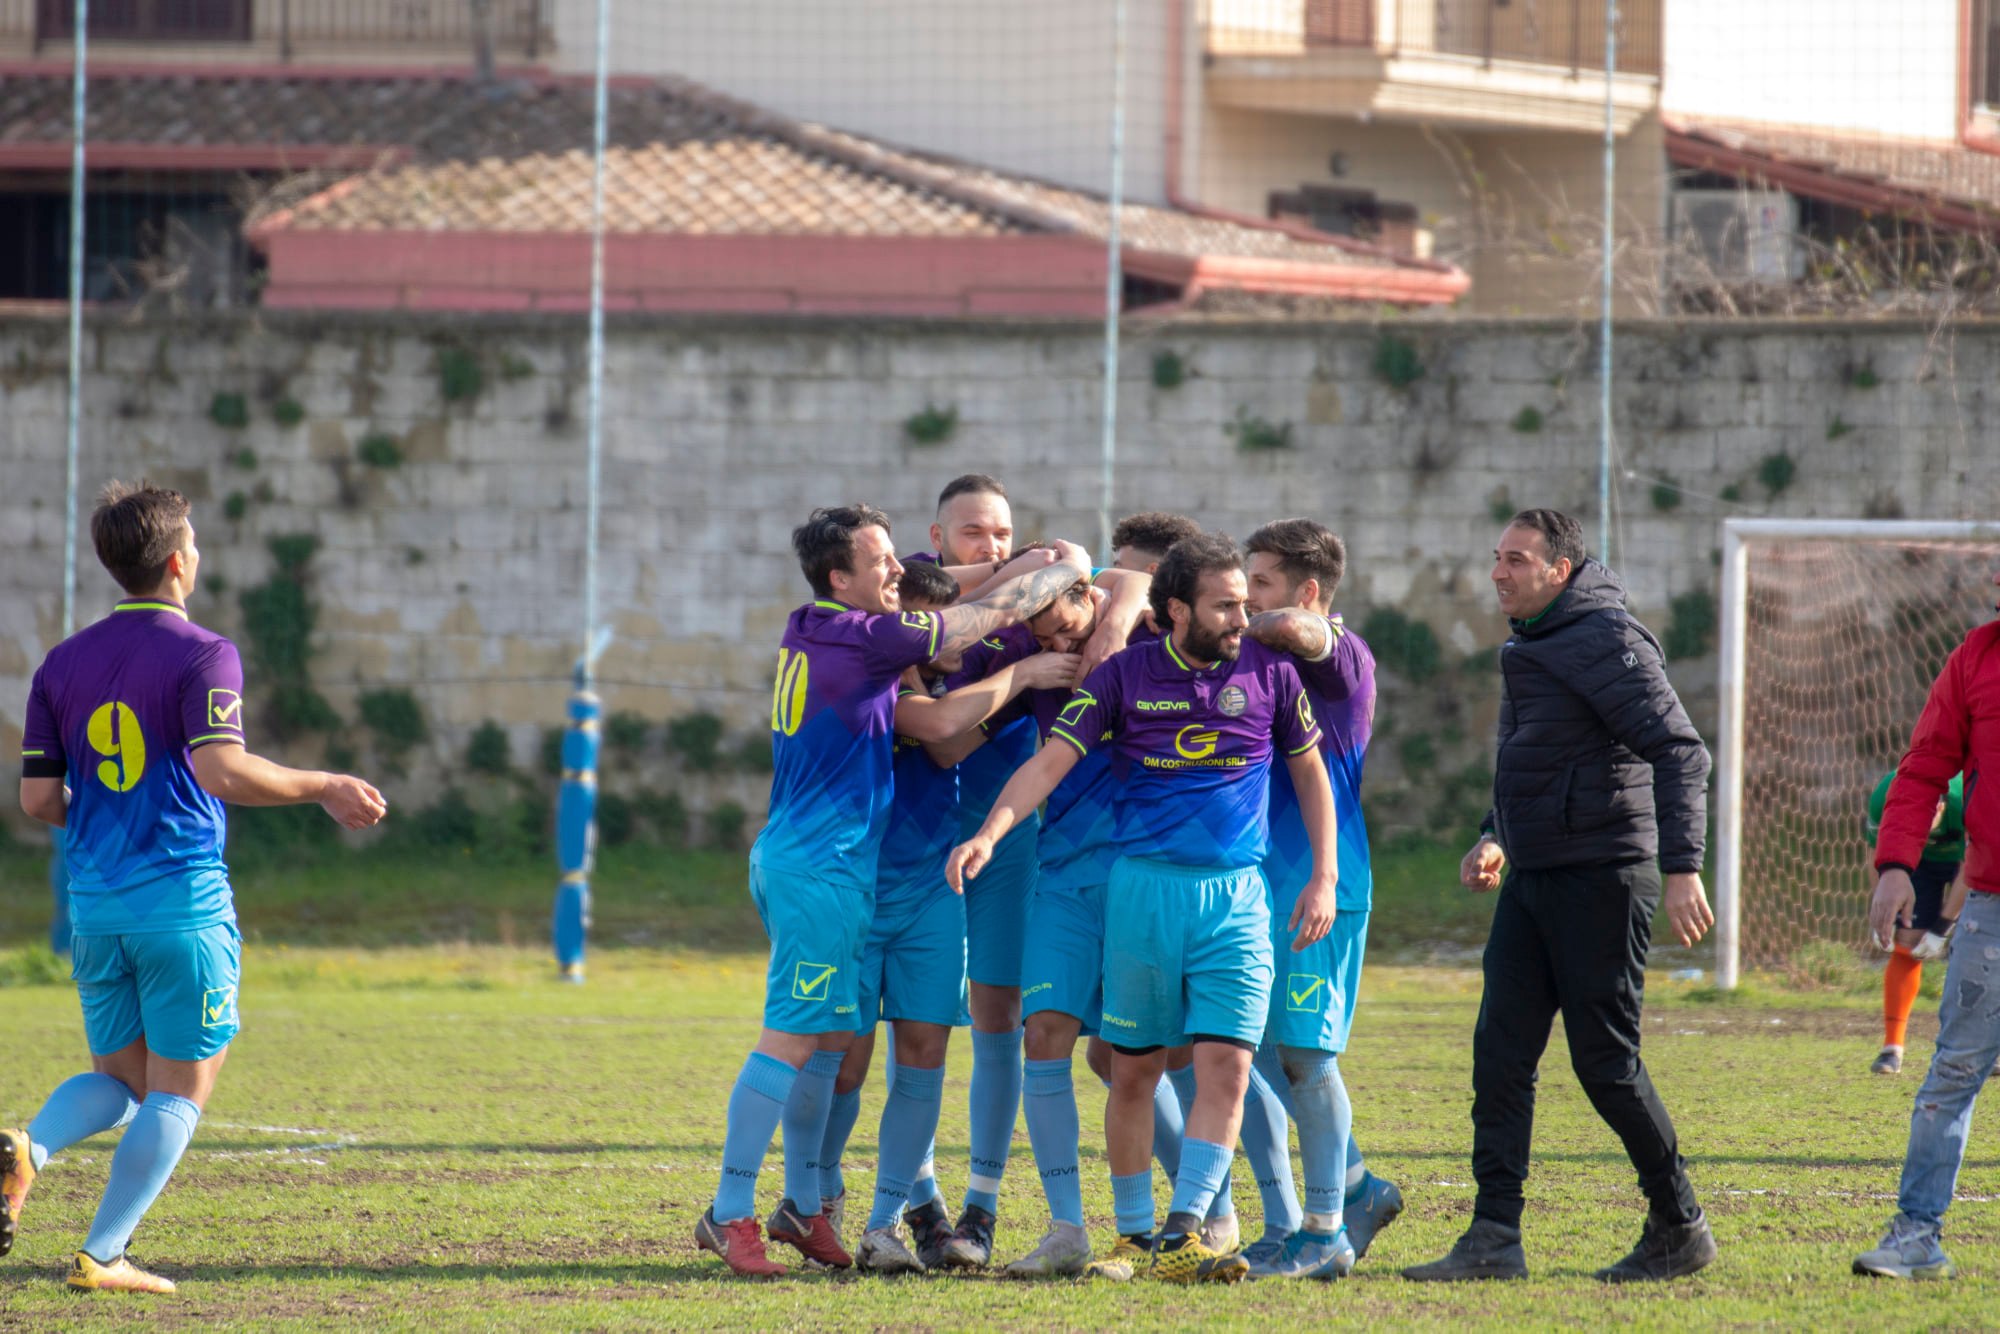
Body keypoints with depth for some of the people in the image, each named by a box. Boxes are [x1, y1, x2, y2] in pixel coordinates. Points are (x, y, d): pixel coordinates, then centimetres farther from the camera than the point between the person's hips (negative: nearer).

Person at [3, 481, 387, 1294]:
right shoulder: (201, 655, -9)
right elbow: (222, 770, -22)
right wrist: (325, 789, -12)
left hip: (95, 905, 5)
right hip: (184, 905, -5)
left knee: (117, 1079, 16)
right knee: (179, 1091, 4)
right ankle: (102, 1254, -3)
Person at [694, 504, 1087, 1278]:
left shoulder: (811, 635, 10)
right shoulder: (865, 639, -16)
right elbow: (998, 613, -9)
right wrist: (1070, 569, 9)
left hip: (794, 857, 10)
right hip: (823, 865, -10)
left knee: (828, 1038, 15)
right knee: (792, 1039, -9)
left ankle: (802, 1206, 20)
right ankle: (730, 1215, -9)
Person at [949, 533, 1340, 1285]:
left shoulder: (1268, 673, 3)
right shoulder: (1124, 677, -2)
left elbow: (1308, 771, 14)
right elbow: (1051, 762, -7)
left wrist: (1324, 878, 7)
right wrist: (989, 833, -22)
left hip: (1236, 893, 1)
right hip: (1143, 887, -1)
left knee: (1226, 1066, -12)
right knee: (1134, 1072, 6)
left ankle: (1182, 1238, -13)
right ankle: (1134, 1235, 18)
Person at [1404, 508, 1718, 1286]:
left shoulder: (1605, 640, -14)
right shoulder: (1531, 646, 15)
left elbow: (1681, 752, -20)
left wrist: (1682, 868, -26)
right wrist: (1496, 838, 19)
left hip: (1601, 879, -9)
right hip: (1534, 878, 9)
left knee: (1606, 1062, -4)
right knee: (1501, 1053, 1)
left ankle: (1680, 1227, 11)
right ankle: (1493, 1240, 0)